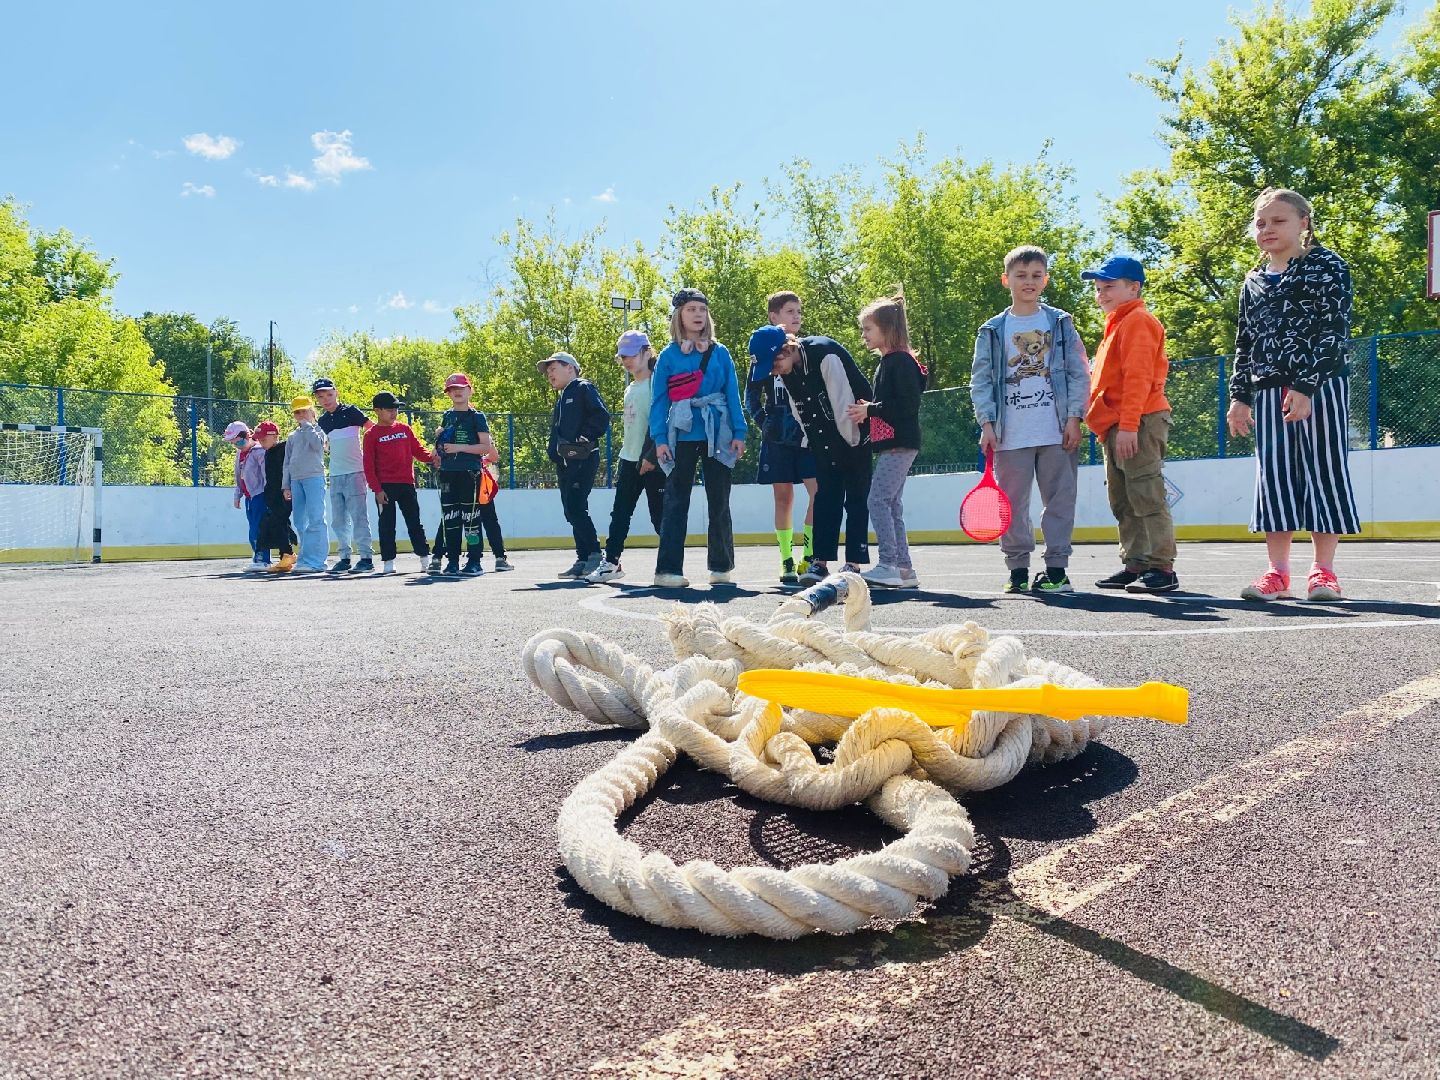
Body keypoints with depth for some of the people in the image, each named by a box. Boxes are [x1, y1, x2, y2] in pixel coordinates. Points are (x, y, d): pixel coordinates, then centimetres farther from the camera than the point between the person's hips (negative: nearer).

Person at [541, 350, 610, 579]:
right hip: (564, 462, 9)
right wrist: (552, 448, 10)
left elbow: (602, 416, -13)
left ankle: (595, 554, -12)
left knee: (575, 507, -17)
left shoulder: (583, 388, 0)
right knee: (572, 511, 6)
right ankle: (583, 561, 9)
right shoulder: (561, 400, 26)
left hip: (582, 459, -9)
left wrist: (585, 438, -17)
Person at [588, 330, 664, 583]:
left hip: (652, 461, -8)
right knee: (620, 513, 6)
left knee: (659, 514, -3)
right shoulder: (630, 389, 18)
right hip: (630, 459, 8)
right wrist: (626, 451, 17)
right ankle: (611, 562, 10)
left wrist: (651, 456, -20)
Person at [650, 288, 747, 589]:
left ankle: (721, 566, 17)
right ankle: (668, 569, -1)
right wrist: (659, 439, -8)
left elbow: (732, 393, 6)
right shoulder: (668, 355, 3)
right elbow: (658, 399, 1)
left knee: (719, 501, 7)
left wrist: (739, 432, -3)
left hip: (717, 435, 2)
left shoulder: (720, 353, 8)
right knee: (676, 502, -1)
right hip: (682, 436, -2)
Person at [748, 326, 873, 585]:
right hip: (824, 442, 6)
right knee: (825, 498, 4)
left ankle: (853, 564, 1)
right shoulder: (785, 371, -2)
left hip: (854, 435, -6)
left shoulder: (826, 355, -25)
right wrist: (812, 442, 2)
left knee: (856, 499, -2)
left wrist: (851, 442, -17)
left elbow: (844, 403, -23)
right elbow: (799, 413, 5)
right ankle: (821, 561, 5)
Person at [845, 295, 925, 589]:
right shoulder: (886, 363, 20)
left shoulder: (901, 361, -11)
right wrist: (867, 410, 7)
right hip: (890, 445, 10)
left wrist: (870, 410, -16)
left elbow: (909, 405, -19)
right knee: (892, 506, 9)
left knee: (878, 501, -12)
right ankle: (903, 569, 12)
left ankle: (888, 566, -11)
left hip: (899, 444, -10)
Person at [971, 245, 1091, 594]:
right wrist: (987, 423, -5)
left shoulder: (1061, 323, 8)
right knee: (1013, 503, 3)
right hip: (1010, 435, 0)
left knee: (1060, 500, 2)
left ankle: (1057, 568, 9)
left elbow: (1079, 373, 5)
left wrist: (1074, 418, -4)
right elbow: (981, 380, 5)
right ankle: (1018, 569, 12)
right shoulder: (993, 331, 8)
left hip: (1057, 433, 0)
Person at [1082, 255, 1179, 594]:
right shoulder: (1117, 324, 22)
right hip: (1117, 429, 11)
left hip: (1137, 426, -10)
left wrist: (1128, 425, -23)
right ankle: (1135, 564, 20)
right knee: (1123, 503, 13)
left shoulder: (1137, 321, -8)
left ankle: (1161, 568, -9)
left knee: (1147, 498, -10)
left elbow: (1138, 377, -17)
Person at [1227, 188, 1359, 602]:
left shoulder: (1327, 266, 0)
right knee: (1273, 476, 2)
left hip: (1320, 385, -5)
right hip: (1269, 391, 5)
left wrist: (1306, 387, -18)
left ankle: (1323, 570, 5)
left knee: (1323, 470, -2)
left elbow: (1334, 331, -9)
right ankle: (1278, 572, 6)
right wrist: (1239, 396, 8)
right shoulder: (1253, 283, 15)